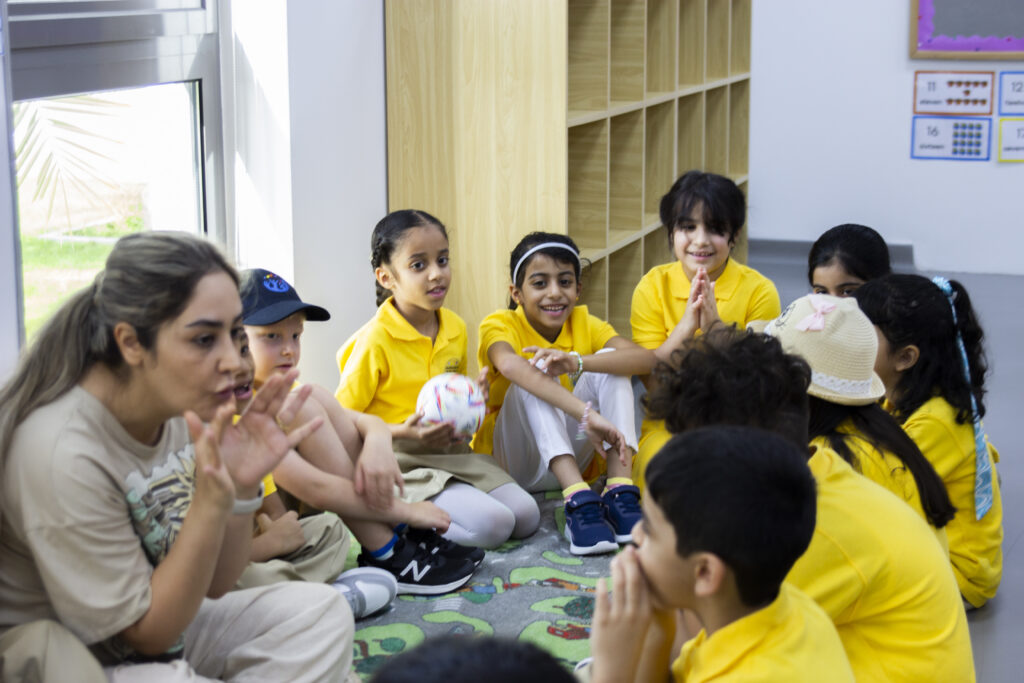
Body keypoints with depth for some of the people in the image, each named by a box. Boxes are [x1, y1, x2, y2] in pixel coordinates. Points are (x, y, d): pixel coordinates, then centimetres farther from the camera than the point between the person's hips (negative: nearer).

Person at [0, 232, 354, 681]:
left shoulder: (183, 411, -7)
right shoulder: (64, 455, -28)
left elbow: (213, 586, 1)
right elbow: (147, 632, -18)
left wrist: (242, 487, -16)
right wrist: (211, 502, -30)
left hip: (155, 632, 8)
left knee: (322, 611, -5)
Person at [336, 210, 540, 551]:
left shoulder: (455, 328, 8)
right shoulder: (374, 341, -15)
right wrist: (402, 432, -24)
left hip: (451, 453, 8)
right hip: (402, 462, -8)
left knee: (526, 516, -8)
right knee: (492, 524, -24)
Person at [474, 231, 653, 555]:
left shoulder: (584, 323, -2)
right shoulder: (499, 325, -14)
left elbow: (647, 359, -22)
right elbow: (511, 366, -40)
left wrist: (577, 363, -39)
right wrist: (587, 414, -52)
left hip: (570, 460, 4)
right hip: (511, 463, -4)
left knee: (609, 360, -15)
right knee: (536, 372, -29)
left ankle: (620, 490, -29)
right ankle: (578, 501, -43)